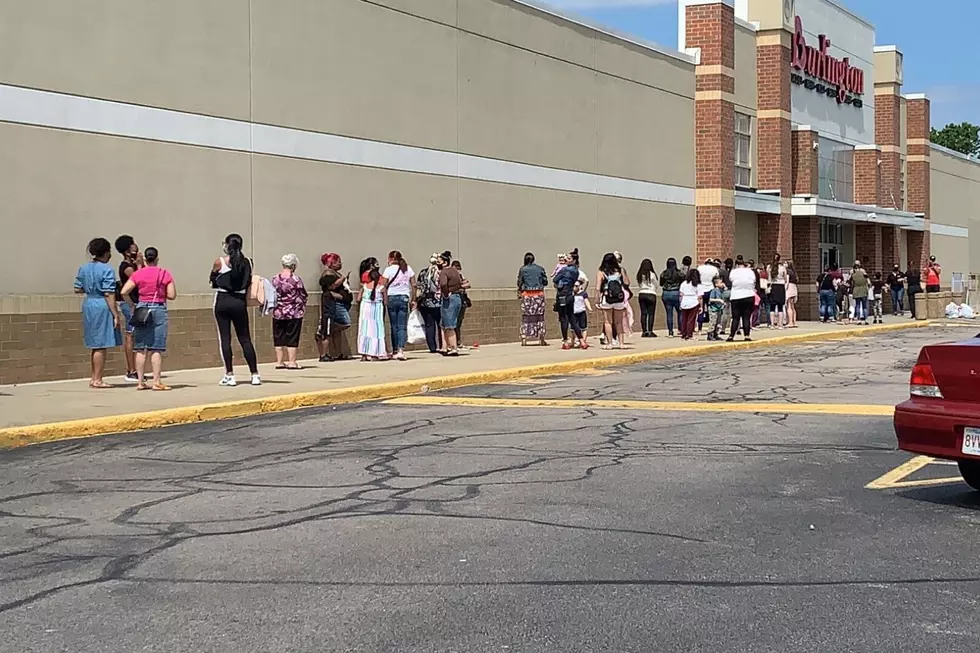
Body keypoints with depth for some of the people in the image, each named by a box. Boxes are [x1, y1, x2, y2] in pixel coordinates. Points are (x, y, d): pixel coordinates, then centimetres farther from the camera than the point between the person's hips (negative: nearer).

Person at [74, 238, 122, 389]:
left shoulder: (83, 268, 8)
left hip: (88, 304, 8)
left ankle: (94, 378, 23)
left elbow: (78, 289, 9)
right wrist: (116, 315, -14)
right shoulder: (106, 270, -14)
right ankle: (97, 380, 1)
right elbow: (109, 295, -17)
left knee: (95, 345, 17)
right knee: (101, 346, -2)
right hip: (102, 307, -8)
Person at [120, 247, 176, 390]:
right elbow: (172, 295, -3)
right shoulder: (165, 274, 0)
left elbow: (124, 292, -6)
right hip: (159, 309, -1)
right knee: (156, 349, -1)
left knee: (141, 349, 7)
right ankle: (157, 381, -3)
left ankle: (140, 382, 8)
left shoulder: (138, 274, 1)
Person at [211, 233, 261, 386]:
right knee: (245, 338, 8)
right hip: (239, 302, 3)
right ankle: (255, 375, 6)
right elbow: (249, 284, 8)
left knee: (225, 338, 2)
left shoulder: (220, 261, -7)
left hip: (222, 301, -3)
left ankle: (229, 375, -1)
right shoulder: (246, 262, 2)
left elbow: (212, 280, 5)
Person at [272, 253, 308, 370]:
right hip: (294, 313, -3)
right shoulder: (296, 279, -11)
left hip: (278, 313, 3)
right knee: (292, 338, 2)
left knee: (279, 338, 9)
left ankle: (279, 362, 12)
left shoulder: (275, 279, -1)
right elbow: (304, 296, -3)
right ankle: (292, 362, 4)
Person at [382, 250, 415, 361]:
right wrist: (413, 300, 10)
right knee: (402, 326, -2)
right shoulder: (408, 269, 7)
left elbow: (384, 286, -7)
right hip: (404, 298, 2)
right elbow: (413, 285, 5)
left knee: (394, 326, 6)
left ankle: (395, 351, 9)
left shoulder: (389, 270, -2)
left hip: (392, 298, -2)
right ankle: (401, 350, -16)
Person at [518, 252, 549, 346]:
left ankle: (524, 339, 0)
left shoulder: (523, 269, -2)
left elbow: (519, 283, -1)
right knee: (540, 316, 9)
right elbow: (545, 282, 5)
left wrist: (519, 291, 17)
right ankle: (541, 339, 7)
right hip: (539, 294, 1)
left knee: (526, 316, 4)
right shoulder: (540, 269, 3)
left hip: (527, 294, -1)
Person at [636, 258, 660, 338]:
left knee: (643, 313, 6)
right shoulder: (652, 274, -9)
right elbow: (657, 285, 2)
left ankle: (644, 331, 5)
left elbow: (639, 284, 8)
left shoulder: (639, 275, 1)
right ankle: (650, 331, -2)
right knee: (651, 314, 1)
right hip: (651, 294, -4)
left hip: (641, 294, 4)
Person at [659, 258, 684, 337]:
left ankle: (670, 332, 4)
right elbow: (683, 283, -4)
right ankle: (681, 329, 8)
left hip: (666, 294, 2)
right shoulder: (679, 273, -8)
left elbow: (661, 284, 9)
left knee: (669, 314, 5)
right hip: (676, 294, -2)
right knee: (680, 312, 11)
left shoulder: (663, 274, -2)